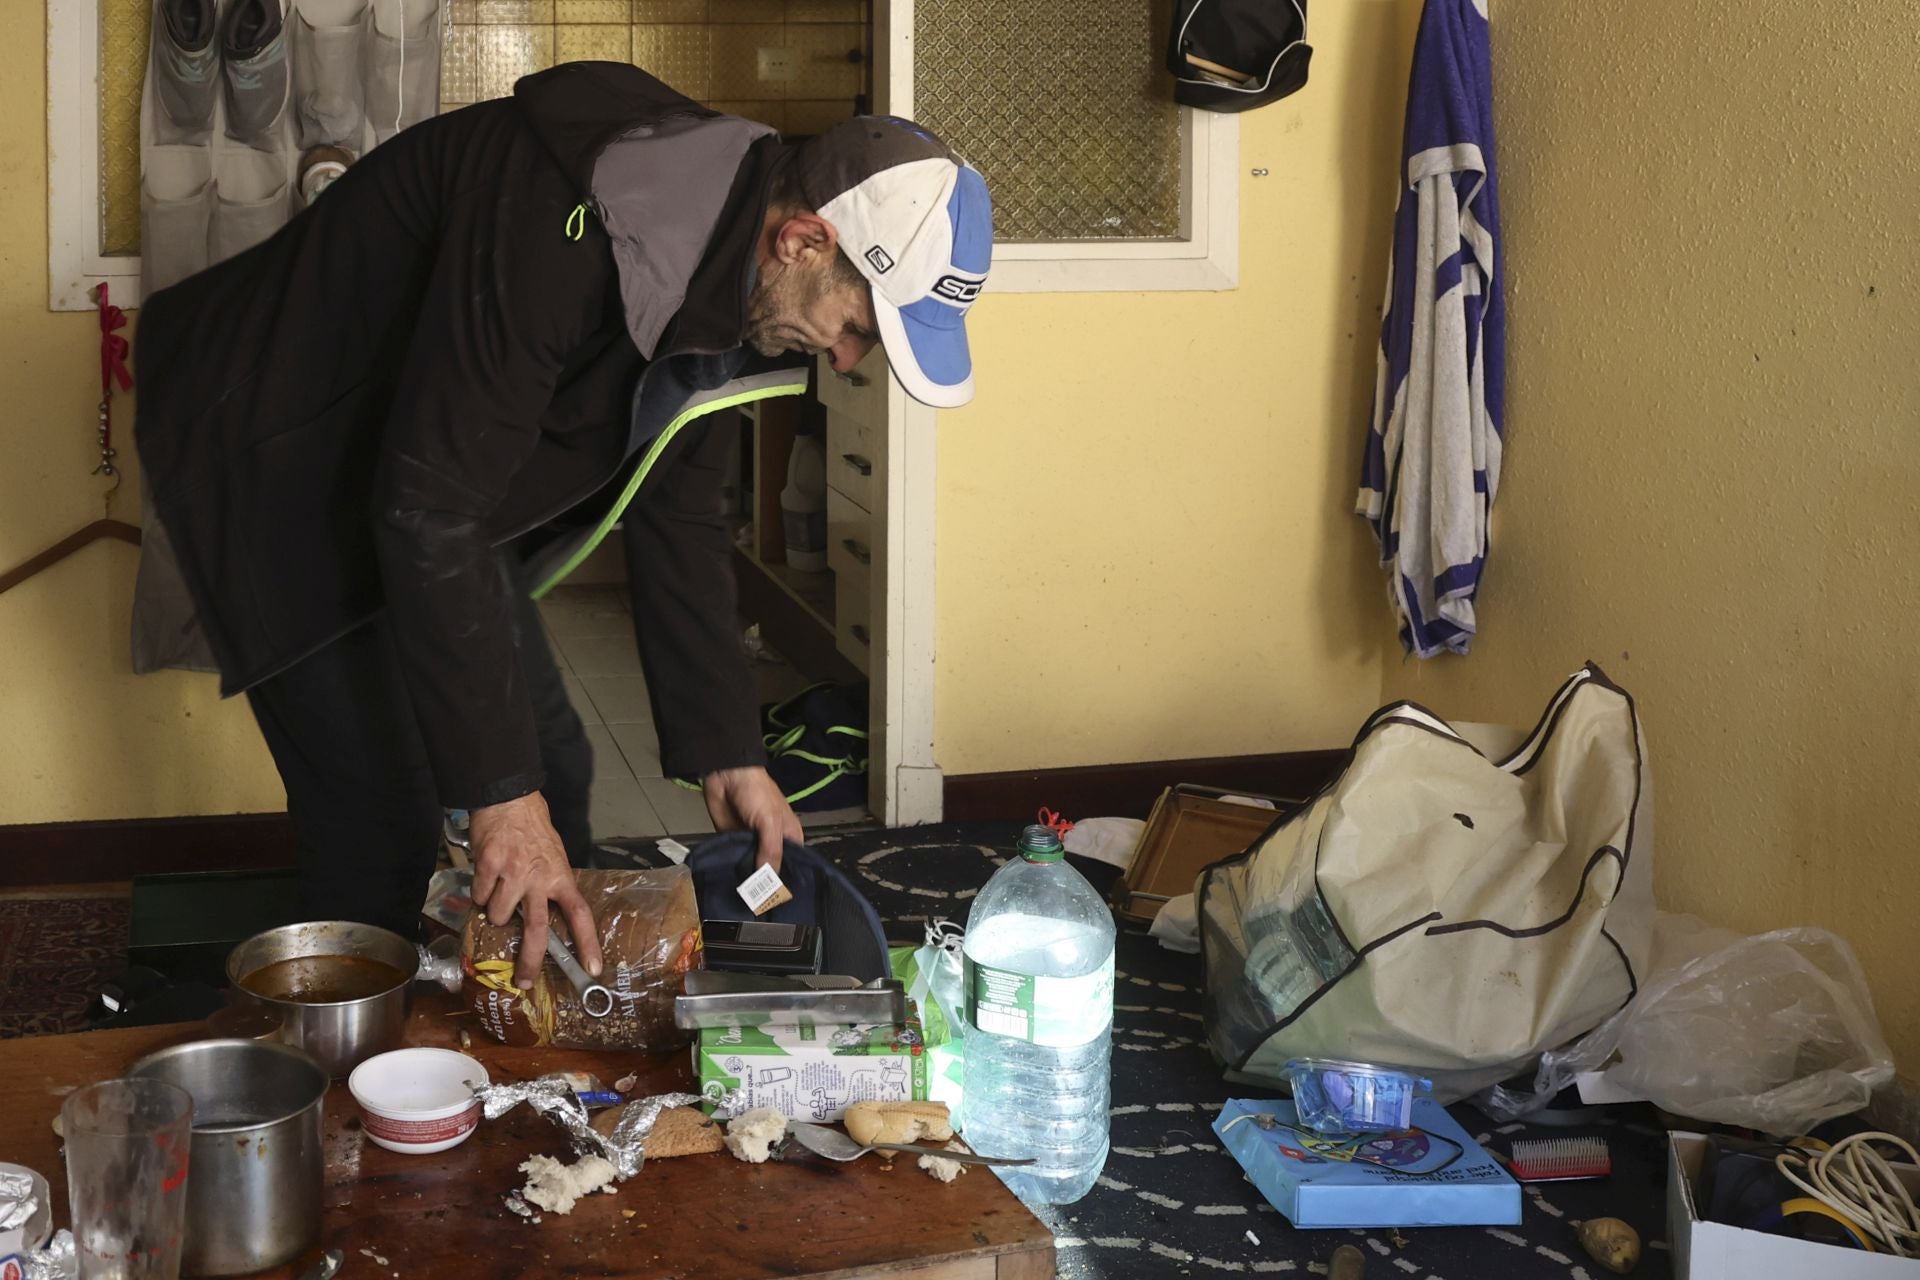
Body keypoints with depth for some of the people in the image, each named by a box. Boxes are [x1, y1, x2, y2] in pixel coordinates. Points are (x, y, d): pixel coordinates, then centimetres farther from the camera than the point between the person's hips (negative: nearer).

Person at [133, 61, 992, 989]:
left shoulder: (722, 269, -7)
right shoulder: (567, 223, -36)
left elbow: (676, 510, 4)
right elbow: (428, 509, -35)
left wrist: (728, 752, 1)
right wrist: (502, 796, -33)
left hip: (440, 466, 9)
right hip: (271, 454, -9)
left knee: (547, 772, 11)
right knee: (384, 831, -13)